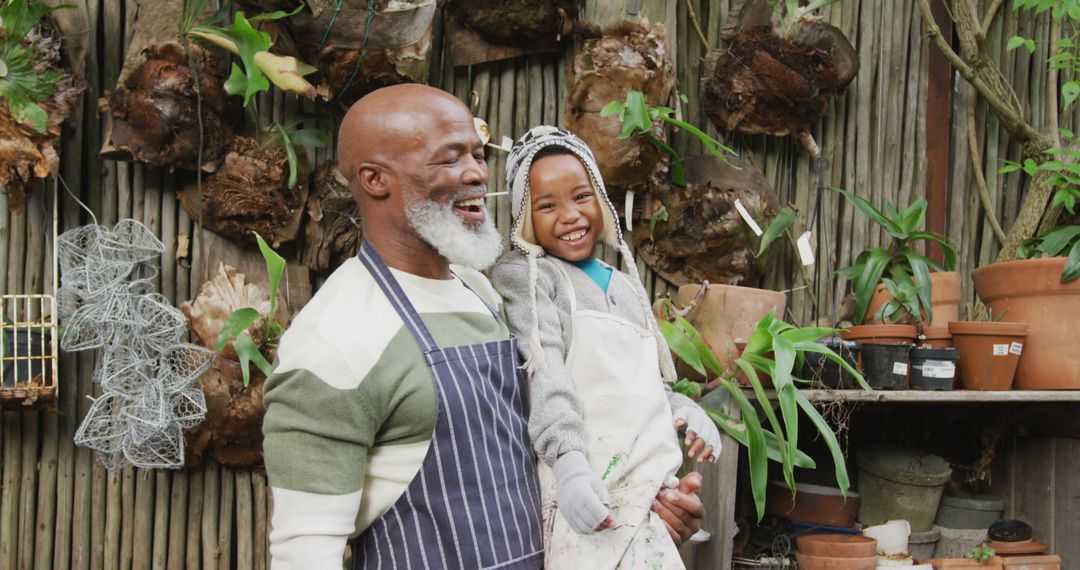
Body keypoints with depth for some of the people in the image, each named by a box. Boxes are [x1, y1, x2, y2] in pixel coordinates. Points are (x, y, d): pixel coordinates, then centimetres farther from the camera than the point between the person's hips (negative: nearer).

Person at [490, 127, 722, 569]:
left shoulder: (628, 288, 21)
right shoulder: (521, 274, 0)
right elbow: (544, 370, -15)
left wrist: (689, 412, 8)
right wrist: (568, 460, -27)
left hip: (650, 491, 6)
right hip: (585, 486, -6)